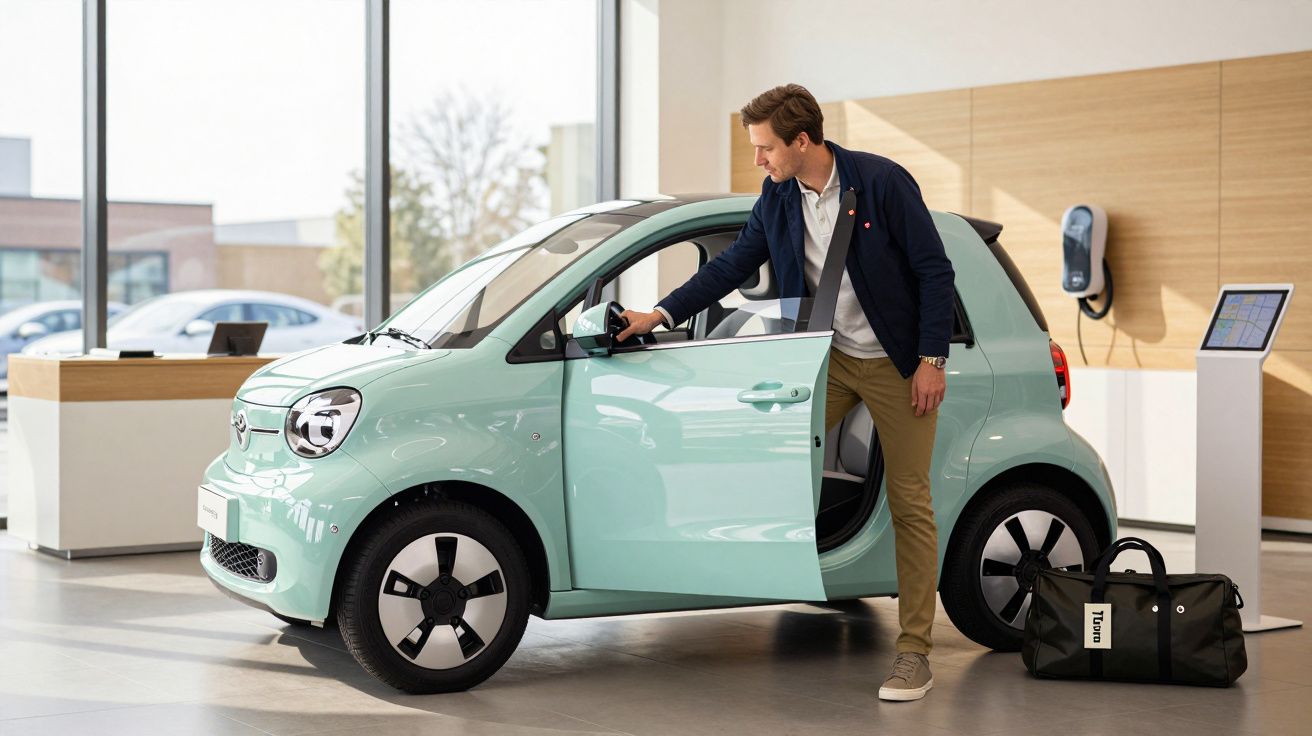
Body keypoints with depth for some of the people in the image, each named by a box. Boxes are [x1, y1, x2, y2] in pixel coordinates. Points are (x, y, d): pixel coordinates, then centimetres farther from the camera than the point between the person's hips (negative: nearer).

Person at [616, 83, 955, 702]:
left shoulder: (883, 182, -17)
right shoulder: (777, 199, -1)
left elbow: (934, 272, -13)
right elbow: (733, 265, 6)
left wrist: (931, 359, -15)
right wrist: (661, 315, -1)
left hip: (896, 365, -5)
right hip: (828, 359, 5)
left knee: (910, 505, -2)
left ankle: (914, 653, 3)